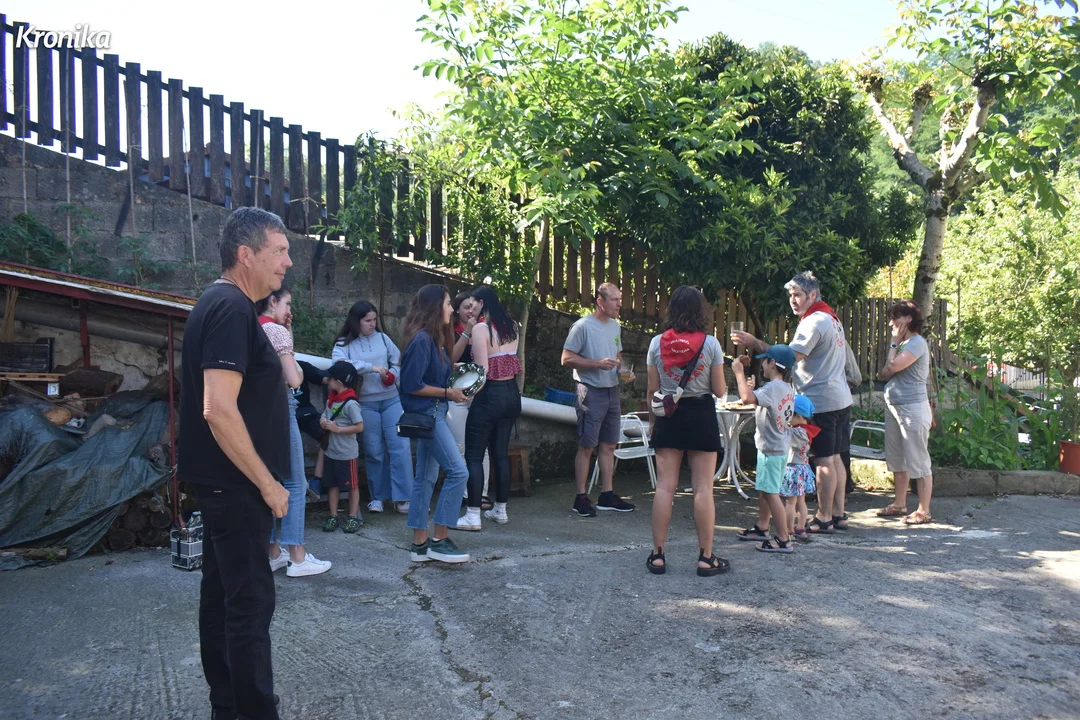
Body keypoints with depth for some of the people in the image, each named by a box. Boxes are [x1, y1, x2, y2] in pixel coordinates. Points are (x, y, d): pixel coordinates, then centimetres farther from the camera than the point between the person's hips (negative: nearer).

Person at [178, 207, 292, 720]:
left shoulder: (220, 304, 12)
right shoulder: (233, 309, -19)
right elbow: (219, 410, -27)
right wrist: (267, 484, -21)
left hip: (222, 483, 10)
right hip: (236, 484, -10)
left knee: (222, 592, 16)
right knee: (250, 602, -3)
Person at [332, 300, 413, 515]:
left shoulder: (382, 338, 7)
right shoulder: (343, 344, -1)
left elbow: (399, 361, 12)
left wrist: (393, 374, -10)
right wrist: (372, 367, -24)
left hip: (391, 399, 2)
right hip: (365, 404, -2)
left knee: (401, 447, -4)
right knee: (374, 452, 6)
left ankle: (402, 497, 1)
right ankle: (378, 497, 20)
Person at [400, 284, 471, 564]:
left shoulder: (434, 338, 11)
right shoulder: (422, 339, -17)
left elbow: (437, 373, 8)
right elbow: (412, 385, -19)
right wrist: (447, 393, -14)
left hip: (434, 413, 10)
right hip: (427, 413, -10)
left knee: (426, 478, 11)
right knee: (458, 472, -9)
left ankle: (420, 544, 17)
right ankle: (439, 541, 0)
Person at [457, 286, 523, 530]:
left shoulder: (480, 328, -13)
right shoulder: (511, 327, 8)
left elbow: (482, 370, -19)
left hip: (489, 396, -7)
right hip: (511, 394, 8)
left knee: (474, 455, 1)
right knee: (501, 452, 16)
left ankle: (473, 516, 1)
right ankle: (500, 510, 23)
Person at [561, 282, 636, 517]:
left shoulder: (615, 326, 13)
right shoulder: (582, 326, -11)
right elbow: (567, 359, -13)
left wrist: (625, 370, 4)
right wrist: (598, 363, -21)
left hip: (612, 390, 8)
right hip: (591, 392, -8)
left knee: (608, 445, 11)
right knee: (587, 447, -3)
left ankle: (607, 495, 20)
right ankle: (581, 498, 5)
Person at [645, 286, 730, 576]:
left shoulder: (657, 343, -2)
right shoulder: (710, 343, -7)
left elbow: (652, 389, 2)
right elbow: (720, 391, -4)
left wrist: (652, 421, 14)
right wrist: (722, 382, 17)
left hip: (668, 416, 2)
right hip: (701, 416, -2)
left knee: (665, 487, 5)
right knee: (703, 489, 3)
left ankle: (657, 555, 9)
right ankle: (706, 558, 9)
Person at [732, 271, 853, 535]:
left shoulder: (813, 323, -15)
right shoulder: (831, 318, 17)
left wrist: (754, 343, -25)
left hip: (821, 401, -10)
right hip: (840, 397, 10)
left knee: (824, 460, -4)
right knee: (835, 457, 14)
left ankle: (824, 518, 3)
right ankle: (838, 514, 21)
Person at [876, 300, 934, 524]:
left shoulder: (917, 343, -12)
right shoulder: (903, 343, 17)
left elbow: (893, 366, -22)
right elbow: (883, 375, 13)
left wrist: (894, 342, -8)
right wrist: (895, 342, -1)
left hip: (912, 409, -10)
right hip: (893, 406, 10)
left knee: (918, 461, -4)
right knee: (897, 460, 16)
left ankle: (923, 511, 2)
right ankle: (900, 504, 26)